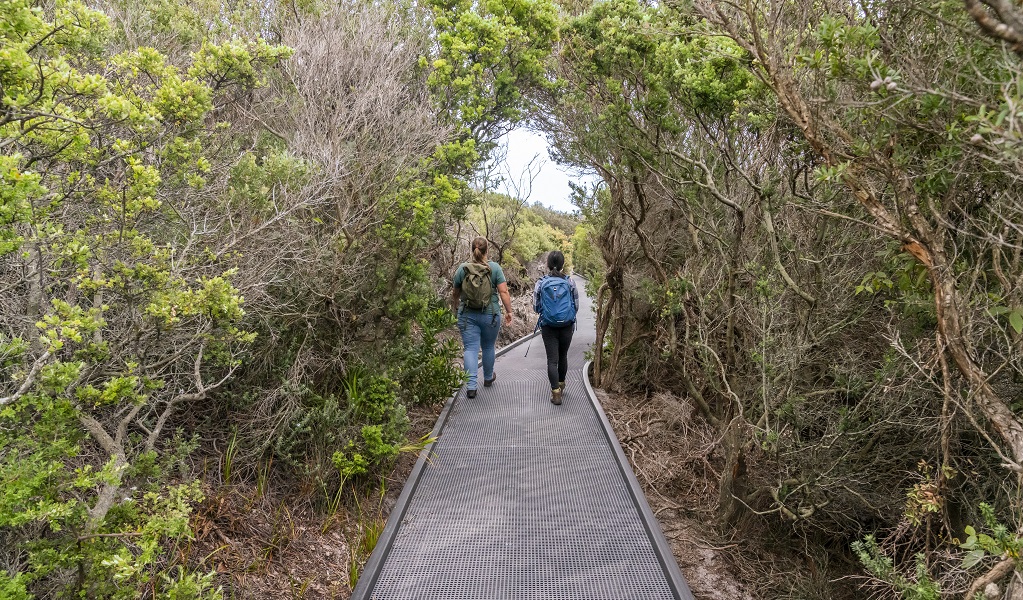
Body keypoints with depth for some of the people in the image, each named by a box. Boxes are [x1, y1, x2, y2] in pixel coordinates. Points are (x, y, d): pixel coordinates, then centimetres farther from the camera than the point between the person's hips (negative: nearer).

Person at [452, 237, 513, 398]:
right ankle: (488, 378, 37)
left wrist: (456, 306, 25)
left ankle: (471, 386, -7)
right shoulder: (495, 268, -7)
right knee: (488, 347, 18)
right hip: (490, 315, 0)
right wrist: (508, 311, -2)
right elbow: (503, 292, -11)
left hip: (467, 315, 0)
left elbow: (455, 293, 7)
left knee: (471, 349, 2)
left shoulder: (462, 268, -2)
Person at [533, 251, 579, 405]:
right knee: (563, 356, 20)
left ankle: (556, 392, -5)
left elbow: (536, 307, 0)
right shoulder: (570, 282, -6)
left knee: (552, 359, 2)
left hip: (548, 327, -1)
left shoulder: (541, 283, -6)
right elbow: (576, 305, 0)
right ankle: (561, 385, 36)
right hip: (567, 326, 1)